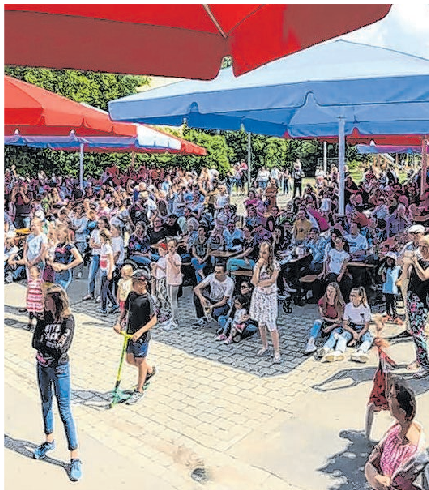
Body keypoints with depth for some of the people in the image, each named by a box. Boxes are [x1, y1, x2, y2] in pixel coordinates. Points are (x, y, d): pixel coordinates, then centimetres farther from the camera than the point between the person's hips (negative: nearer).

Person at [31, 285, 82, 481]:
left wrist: (44, 344, -13)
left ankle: (75, 458, 2)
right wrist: (53, 345, -18)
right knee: (46, 404, 21)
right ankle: (49, 441, 42)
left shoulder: (68, 320, -15)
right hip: (43, 367, 6)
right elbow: (34, 342, -7)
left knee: (65, 412, -4)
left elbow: (63, 347, -22)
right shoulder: (44, 319, 1)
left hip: (60, 369, -6)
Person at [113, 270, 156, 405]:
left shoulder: (147, 299, -19)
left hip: (142, 335, -7)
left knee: (140, 361, 4)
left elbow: (153, 320, -18)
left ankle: (139, 391, 18)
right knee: (130, 359, 17)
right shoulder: (131, 295, 2)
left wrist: (140, 332, -25)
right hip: (130, 333, 7)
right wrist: (118, 323, -6)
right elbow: (125, 311, 11)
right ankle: (150, 370, 44)